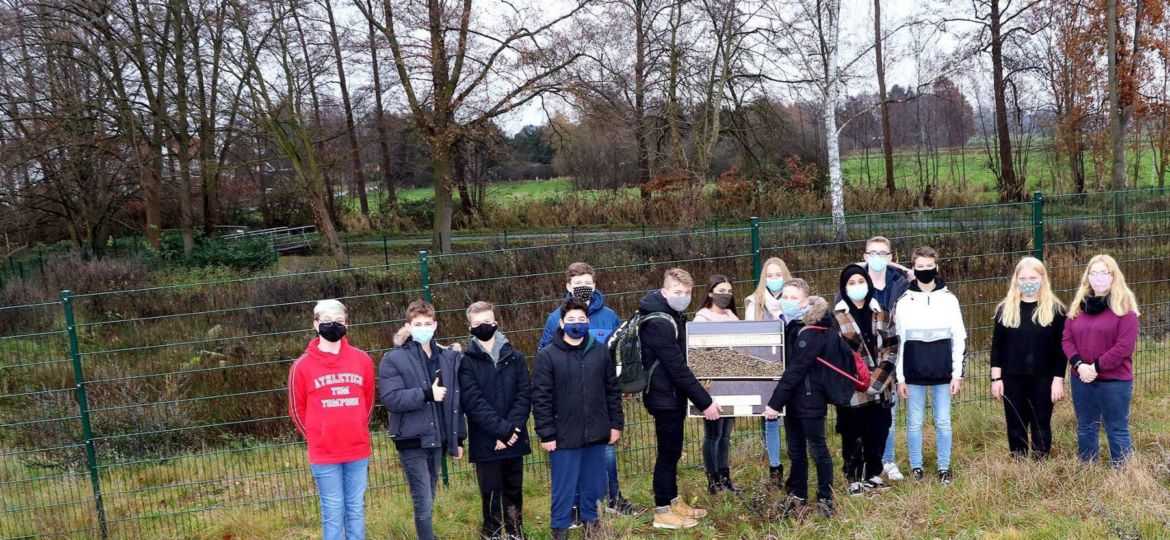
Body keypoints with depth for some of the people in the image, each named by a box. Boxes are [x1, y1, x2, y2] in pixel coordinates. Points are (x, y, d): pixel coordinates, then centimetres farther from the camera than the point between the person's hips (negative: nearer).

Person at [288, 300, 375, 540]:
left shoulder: (362, 360, 2)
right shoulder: (303, 365, -5)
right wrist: (316, 438, 8)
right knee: (333, 513, 5)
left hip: (358, 451, 3)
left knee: (356, 510, 12)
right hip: (324, 454, -2)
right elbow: (297, 409, 5)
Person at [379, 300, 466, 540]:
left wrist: (459, 438, 11)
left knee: (428, 501, 15)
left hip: (437, 440, 5)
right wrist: (426, 394, -22)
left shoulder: (450, 358, 8)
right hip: (412, 441, -5)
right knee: (423, 503, -6)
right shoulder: (394, 360, -6)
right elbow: (391, 398, -18)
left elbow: (456, 401, 11)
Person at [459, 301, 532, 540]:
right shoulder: (466, 362, -4)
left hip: (514, 438, 3)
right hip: (485, 441, -3)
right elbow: (474, 403, -12)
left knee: (514, 489, 13)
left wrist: (513, 428, -14)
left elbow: (524, 395, 0)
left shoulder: (514, 356, 5)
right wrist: (503, 429, -18)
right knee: (491, 492, 6)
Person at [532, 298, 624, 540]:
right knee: (564, 488, 7)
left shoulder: (601, 351, 3)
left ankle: (590, 519, 37)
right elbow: (541, 399, -8)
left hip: (596, 433, 3)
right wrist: (546, 434, -10)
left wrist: (616, 423, 7)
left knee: (593, 484, 16)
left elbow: (612, 390, 9)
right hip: (564, 436, -3)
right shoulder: (547, 355, -8)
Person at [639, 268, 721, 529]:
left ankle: (674, 502, 30)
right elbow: (677, 368, -24)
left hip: (672, 395, 9)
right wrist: (704, 402, -21)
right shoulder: (659, 323, -23)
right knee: (667, 453, 0)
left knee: (672, 451, 17)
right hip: (665, 397, -9)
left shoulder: (674, 315, 8)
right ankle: (662, 512, 12)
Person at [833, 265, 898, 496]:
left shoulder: (881, 313, 7)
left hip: (880, 387, 4)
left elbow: (892, 347, 4)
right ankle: (854, 479, 15)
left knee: (878, 434, 11)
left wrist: (878, 378, -9)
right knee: (853, 436, 4)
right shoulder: (836, 317, -4)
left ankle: (873, 475, 26)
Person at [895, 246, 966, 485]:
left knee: (943, 421, 7)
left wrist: (957, 374, -1)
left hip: (942, 373, 0)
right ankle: (916, 468, 17)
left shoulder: (949, 299, 2)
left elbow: (959, 338, 3)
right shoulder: (904, 302, 1)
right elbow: (898, 342, 2)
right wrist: (900, 377, -1)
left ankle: (944, 468, 18)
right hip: (914, 373, 0)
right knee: (914, 422, 6)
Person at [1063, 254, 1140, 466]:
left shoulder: (1124, 306, -7)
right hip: (1081, 379, 5)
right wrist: (1079, 364, -11)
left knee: (1117, 430, 4)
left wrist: (1096, 367, -17)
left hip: (1114, 380, -5)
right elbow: (1067, 339, 5)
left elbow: (1125, 346, -15)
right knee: (1085, 429, 15)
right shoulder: (1079, 304, 9)